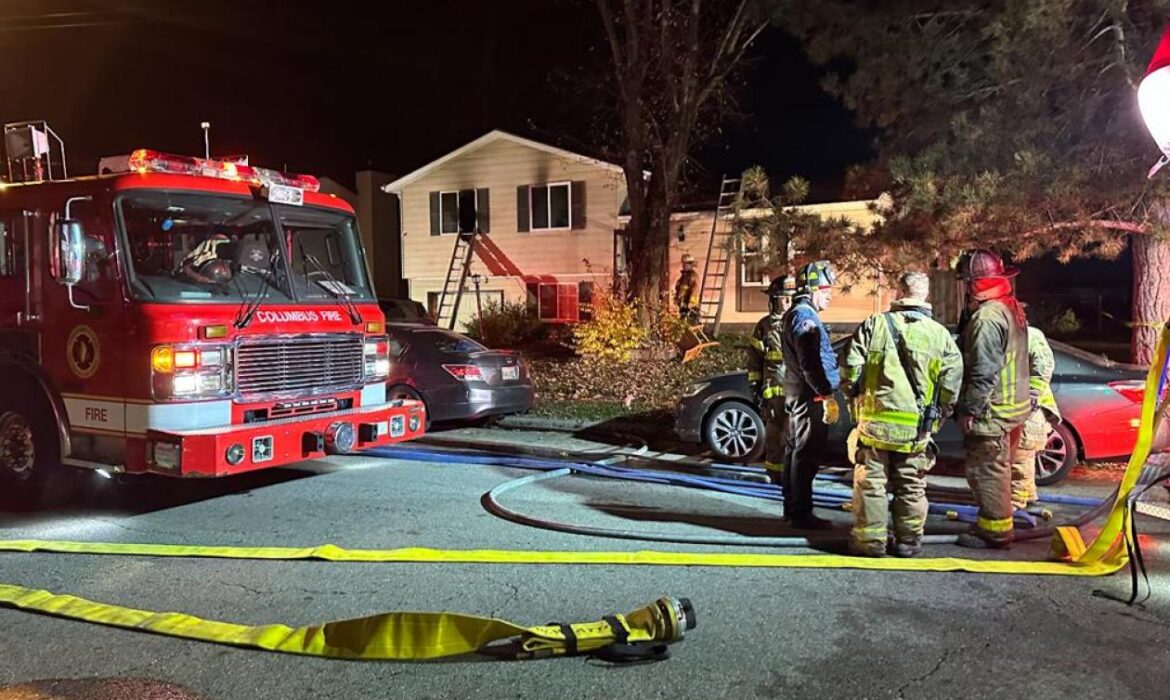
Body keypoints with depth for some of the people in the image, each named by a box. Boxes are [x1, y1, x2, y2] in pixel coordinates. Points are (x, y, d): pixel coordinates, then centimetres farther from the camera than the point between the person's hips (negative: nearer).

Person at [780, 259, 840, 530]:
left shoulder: (792, 315, 18)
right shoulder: (805, 316, -16)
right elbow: (811, 363, -23)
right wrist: (827, 395, -22)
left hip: (796, 395, 11)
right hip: (810, 396, -11)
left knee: (796, 452, 15)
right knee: (807, 456, -7)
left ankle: (792, 508, 24)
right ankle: (801, 514, -3)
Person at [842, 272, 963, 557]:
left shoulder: (875, 324, -5)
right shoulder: (940, 334, 2)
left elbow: (850, 369, -7)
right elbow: (952, 381, 1)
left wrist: (854, 399, 10)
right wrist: (938, 415, 14)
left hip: (875, 421, -2)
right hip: (917, 427, 2)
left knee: (870, 482, 8)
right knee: (911, 486, 14)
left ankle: (870, 540, 12)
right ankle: (909, 540, 21)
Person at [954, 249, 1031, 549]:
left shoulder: (987, 316, -21)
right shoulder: (1011, 308, 13)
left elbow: (983, 371, -24)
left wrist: (970, 409, -18)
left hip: (991, 413, -11)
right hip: (1014, 408, 11)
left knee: (986, 471, -2)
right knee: (999, 469, 18)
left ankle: (995, 531, 5)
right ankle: (993, 523, 30)